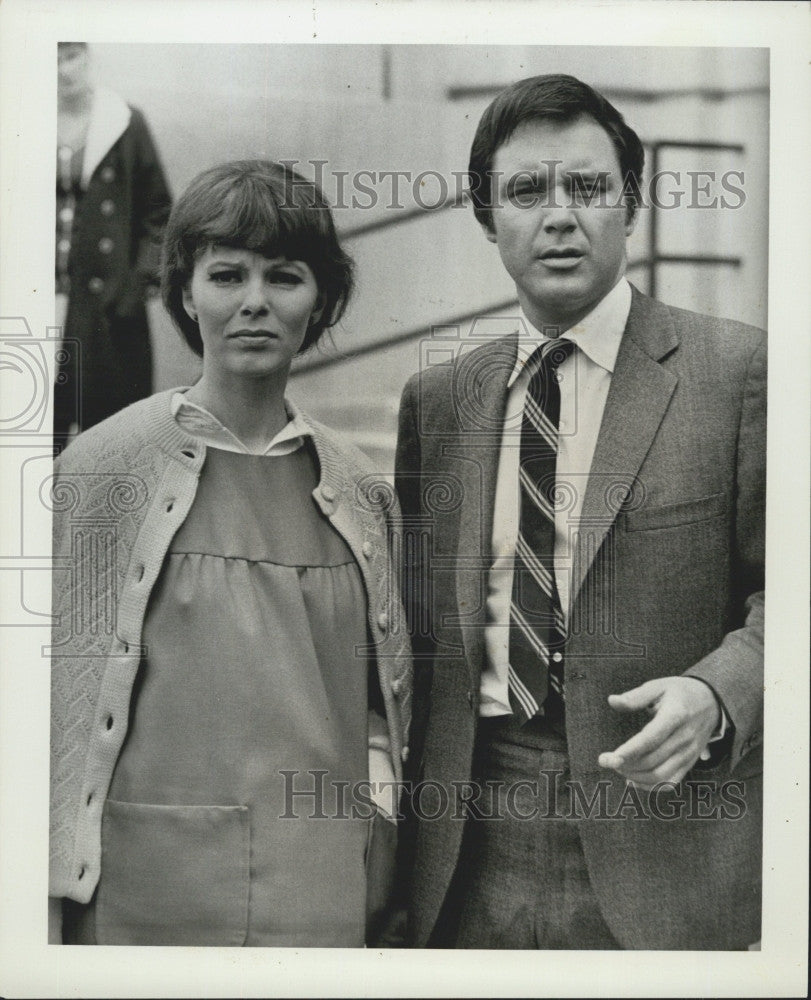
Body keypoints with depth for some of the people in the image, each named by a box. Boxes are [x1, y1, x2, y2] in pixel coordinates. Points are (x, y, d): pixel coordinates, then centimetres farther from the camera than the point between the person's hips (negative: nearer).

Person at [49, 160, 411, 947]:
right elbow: (63, 688, -3)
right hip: (148, 881, -3)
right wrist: (51, 905, -4)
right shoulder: (105, 467, -5)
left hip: (326, 888, 3)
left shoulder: (359, 491, 5)